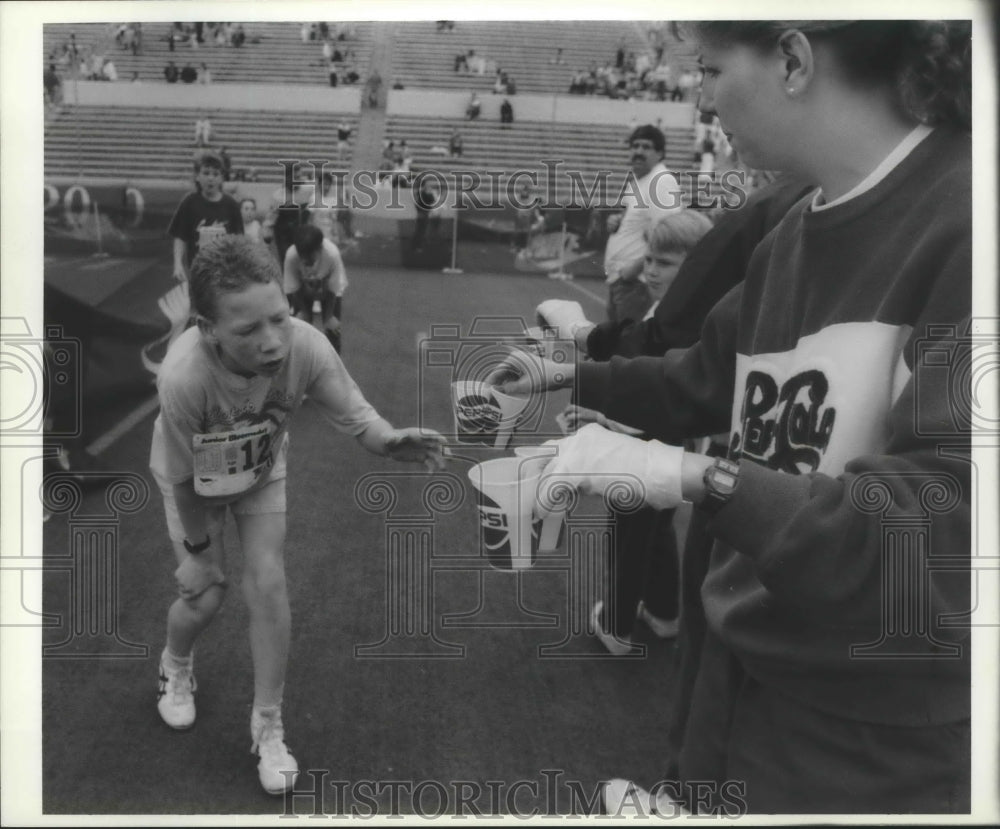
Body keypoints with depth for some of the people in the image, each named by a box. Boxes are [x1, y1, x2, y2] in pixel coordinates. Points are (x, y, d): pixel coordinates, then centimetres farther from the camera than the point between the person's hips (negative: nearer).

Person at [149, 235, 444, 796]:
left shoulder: (305, 346, -38)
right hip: (196, 484, -2)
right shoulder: (183, 376, -43)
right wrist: (196, 549, -13)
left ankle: (269, 726, 15)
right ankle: (177, 667, 39)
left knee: (268, 585, -5)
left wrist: (390, 441, -50)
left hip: (263, 473, 2)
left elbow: (354, 413, -27)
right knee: (205, 596, 0)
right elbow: (184, 476, -27)